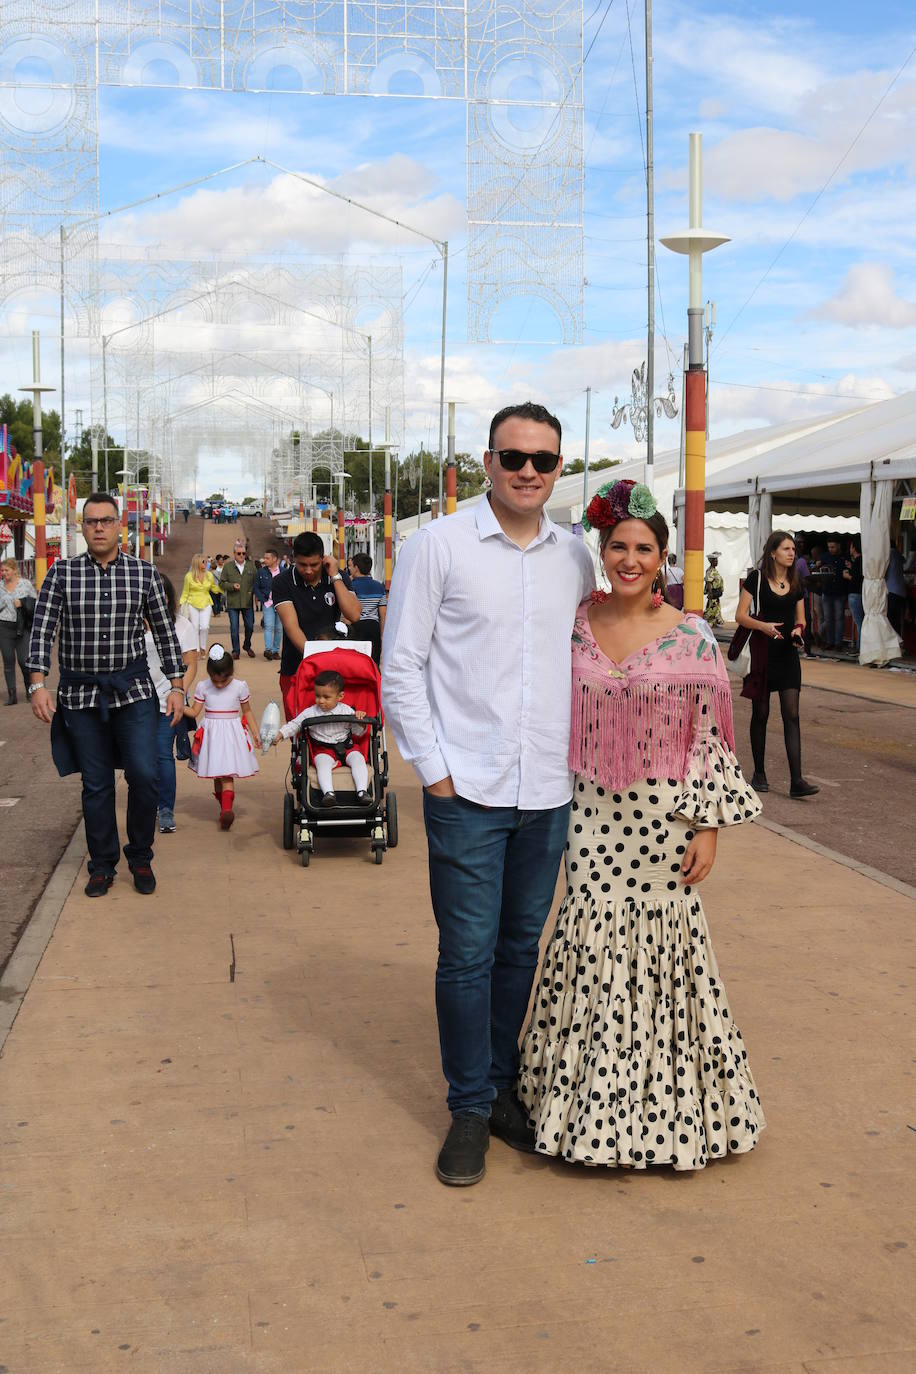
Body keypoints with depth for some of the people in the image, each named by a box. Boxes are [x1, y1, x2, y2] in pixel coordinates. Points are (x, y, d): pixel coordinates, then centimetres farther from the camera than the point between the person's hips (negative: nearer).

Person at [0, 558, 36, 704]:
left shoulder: (26, 584, 3)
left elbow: (35, 603, 7)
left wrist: (23, 602, -8)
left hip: (23, 628, -2)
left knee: (24, 660, -6)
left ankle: (29, 689, 16)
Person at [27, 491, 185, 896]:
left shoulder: (144, 573, 1)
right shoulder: (62, 572, -1)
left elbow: (165, 633, 6)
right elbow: (42, 630, -4)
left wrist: (177, 685, 2)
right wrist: (38, 684, -13)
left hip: (133, 688, 0)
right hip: (80, 692, 0)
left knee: (145, 776, -7)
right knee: (96, 785, 7)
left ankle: (140, 858, 15)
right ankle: (102, 866, 23)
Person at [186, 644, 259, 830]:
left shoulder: (240, 687, -2)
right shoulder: (203, 687, 2)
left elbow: (247, 711, 9)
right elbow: (194, 711, 3)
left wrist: (255, 733, 7)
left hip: (232, 734, -2)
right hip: (211, 734, 2)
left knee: (227, 773, -15)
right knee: (217, 775, 7)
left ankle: (227, 810, -26)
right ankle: (225, 807, 21)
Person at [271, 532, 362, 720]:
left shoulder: (337, 577, 3)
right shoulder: (283, 582, -4)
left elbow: (354, 615, -12)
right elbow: (291, 626, -14)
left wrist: (335, 577, -12)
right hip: (296, 667, -1)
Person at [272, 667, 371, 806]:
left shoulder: (346, 711, 2)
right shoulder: (310, 713, 1)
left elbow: (358, 732, 3)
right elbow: (294, 724, 5)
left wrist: (360, 720, -18)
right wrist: (280, 734, -9)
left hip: (346, 746, 1)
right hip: (323, 749, -1)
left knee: (358, 759, -25)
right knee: (323, 763, -32)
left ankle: (362, 791, -34)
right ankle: (328, 793, -47)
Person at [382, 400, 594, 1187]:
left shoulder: (575, 557, 8)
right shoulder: (439, 546, -4)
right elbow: (400, 668, -4)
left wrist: (578, 755, 10)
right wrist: (433, 768, -8)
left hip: (548, 792, 4)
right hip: (467, 792, -4)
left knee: (522, 946, 14)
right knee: (468, 954, 2)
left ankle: (502, 1086, 30)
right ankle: (470, 1109, 17)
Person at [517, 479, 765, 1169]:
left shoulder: (692, 638, -6)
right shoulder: (575, 624, 2)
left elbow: (710, 738, -4)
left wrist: (709, 827, -8)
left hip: (665, 820, -2)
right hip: (593, 816, 2)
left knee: (664, 939, 4)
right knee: (591, 942, 5)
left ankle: (664, 1104, 22)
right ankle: (593, 1099, 22)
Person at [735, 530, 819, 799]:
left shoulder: (795, 582, 9)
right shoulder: (756, 578, -4)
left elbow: (800, 619, 16)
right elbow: (741, 616, -6)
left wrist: (798, 631, -6)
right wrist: (763, 626, -23)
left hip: (788, 654, 3)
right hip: (762, 652, -3)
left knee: (791, 715, -5)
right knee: (760, 714, 6)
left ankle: (797, 781, -10)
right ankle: (759, 774, 19)